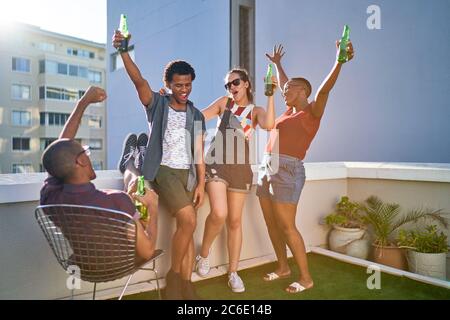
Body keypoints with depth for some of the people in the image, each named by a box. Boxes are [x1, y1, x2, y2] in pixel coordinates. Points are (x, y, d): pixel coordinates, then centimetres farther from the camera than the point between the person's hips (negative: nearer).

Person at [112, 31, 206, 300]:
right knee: (188, 221, -19)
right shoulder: (157, 104, 3)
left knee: (187, 229, 2)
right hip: (164, 170, -4)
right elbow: (139, 81, -16)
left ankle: (185, 285, 13)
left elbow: (199, 153, 6)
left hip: (188, 174, 4)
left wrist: (201, 184, -2)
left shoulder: (196, 116, 11)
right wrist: (124, 52, -31)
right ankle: (174, 274, 1)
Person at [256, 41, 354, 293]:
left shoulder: (312, 111, -2)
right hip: (267, 168, 8)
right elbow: (285, 84, 35)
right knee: (271, 223, 12)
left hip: (287, 170, -8)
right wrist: (277, 64, 48)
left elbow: (326, 88, -20)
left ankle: (306, 278, 9)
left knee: (287, 226, -5)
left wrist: (340, 61, -35)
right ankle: (283, 267, 27)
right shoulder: (292, 110, 18)